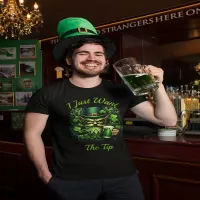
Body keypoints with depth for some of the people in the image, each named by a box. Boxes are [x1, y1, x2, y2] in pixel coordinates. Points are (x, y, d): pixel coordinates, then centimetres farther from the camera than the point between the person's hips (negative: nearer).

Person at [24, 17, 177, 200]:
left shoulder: (121, 92, 3)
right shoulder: (49, 94, -4)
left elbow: (168, 121, 4)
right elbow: (32, 133, 2)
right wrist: (45, 174, -2)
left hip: (122, 177, 3)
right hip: (71, 180, -2)